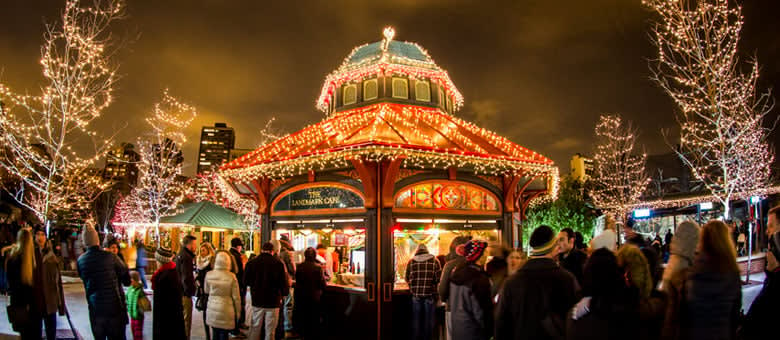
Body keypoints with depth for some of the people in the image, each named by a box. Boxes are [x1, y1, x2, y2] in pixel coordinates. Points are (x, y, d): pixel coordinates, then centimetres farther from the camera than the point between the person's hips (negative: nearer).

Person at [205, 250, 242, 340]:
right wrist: (238, 311, 6)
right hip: (225, 311, -3)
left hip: (212, 310, 3)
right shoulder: (231, 276, -13)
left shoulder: (209, 275, -6)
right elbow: (236, 297, -6)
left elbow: (206, 291, 11)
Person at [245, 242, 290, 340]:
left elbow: (246, 281, 5)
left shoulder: (251, 262, -3)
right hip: (273, 301, -2)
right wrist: (284, 293, 10)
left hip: (257, 300, 2)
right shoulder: (278, 263, -11)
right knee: (270, 330, 6)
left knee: (255, 328, 12)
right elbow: (284, 283, -10)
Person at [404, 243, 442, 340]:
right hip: (430, 294, -1)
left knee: (416, 319, 11)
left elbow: (407, 278, 5)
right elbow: (439, 278, -5)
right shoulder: (434, 261, -4)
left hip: (415, 294, 1)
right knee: (428, 320, 10)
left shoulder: (411, 262, -1)